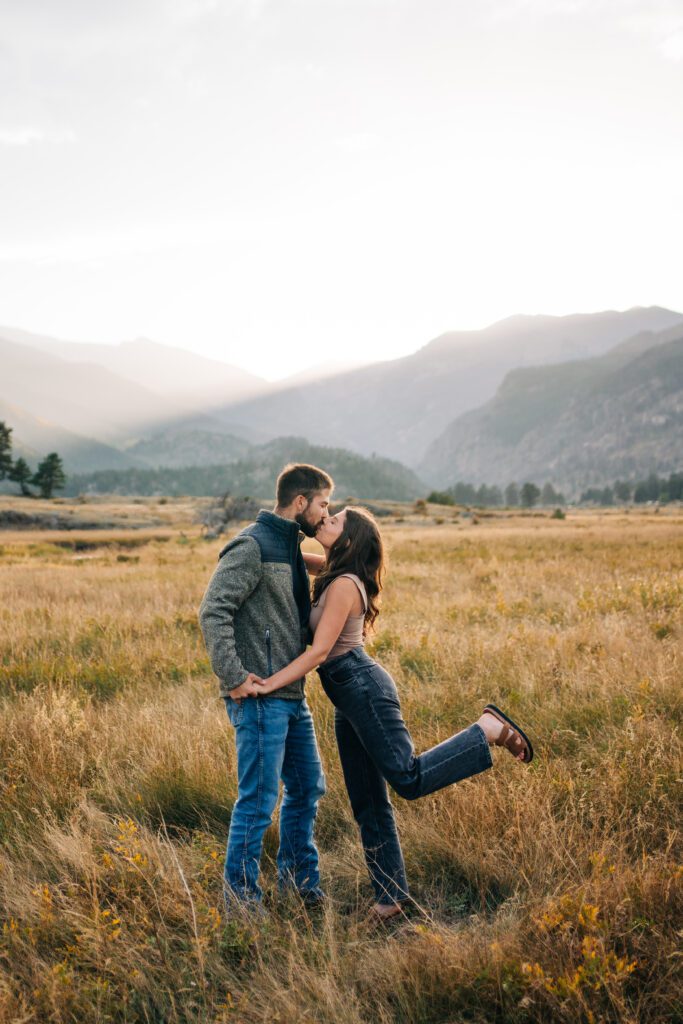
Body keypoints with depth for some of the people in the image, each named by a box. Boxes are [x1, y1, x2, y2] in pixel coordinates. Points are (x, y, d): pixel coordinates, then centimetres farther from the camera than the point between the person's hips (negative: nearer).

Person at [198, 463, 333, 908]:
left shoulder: (290, 548, 16)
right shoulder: (252, 546, -13)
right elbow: (213, 611, -21)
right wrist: (234, 677, -23)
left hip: (292, 695, 10)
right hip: (260, 696, -10)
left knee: (308, 787, 18)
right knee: (259, 799, -3)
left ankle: (300, 879, 34)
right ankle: (241, 897, 10)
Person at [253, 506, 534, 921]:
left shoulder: (344, 585, -15)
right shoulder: (333, 572, 11)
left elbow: (318, 652, -20)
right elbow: (307, 559, 33)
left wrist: (266, 684, -20)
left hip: (364, 688, -9)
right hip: (349, 699, 9)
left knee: (408, 777, -12)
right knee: (368, 804, 9)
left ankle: (489, 729, 0)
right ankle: (391, 896, 15)